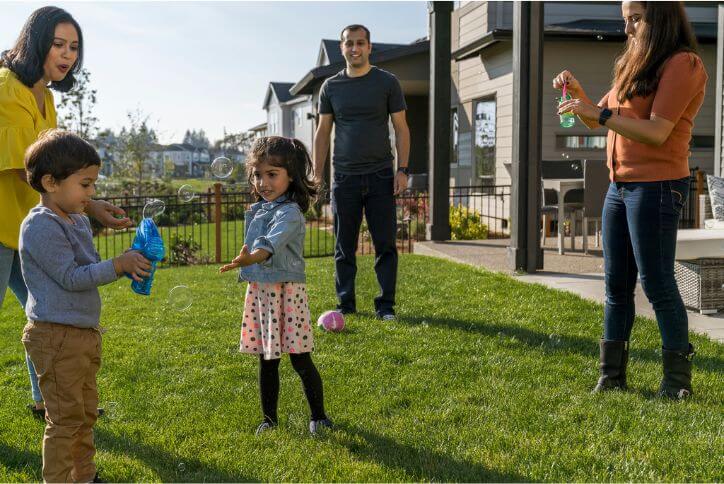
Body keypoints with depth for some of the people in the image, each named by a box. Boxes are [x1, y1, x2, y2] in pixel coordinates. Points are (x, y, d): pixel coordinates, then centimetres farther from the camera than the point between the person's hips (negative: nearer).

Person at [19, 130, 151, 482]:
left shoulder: (79, 221, 11)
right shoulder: (40, 227, -18)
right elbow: (71, 277, -20)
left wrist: (128, 264, 3)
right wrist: (119, 265, -18)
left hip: (85, 334, 10)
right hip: (56, 337, -10)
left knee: (86, 413, 19)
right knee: (65, 419, -2)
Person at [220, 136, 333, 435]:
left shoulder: (289, 212, -15)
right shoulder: (257, 211, 12)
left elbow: (272, 243, -33)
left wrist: (249, 259, -49)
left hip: (286, 291, -7)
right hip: (258, 290, 7)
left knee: (300, 360, 0)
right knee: (266, 360, 13)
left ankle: (318, 416, 16)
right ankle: (269, 418, 25)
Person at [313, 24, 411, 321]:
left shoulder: (387, 83, 4)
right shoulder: (331, 87, 9)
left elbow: (401, 128, 3)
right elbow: (322, 132, 11)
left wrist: (402, 170, -6)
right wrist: (317, 174, 4)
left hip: (380, 176, -1)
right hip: (344, 177, 2)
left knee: (385, 244, -1)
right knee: (344, 247, 5)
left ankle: (385, 305, 6)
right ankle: (346, 304, 15)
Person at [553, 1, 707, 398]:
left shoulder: (682, 64, -8)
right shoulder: (635, 67, 17)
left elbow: (658, 132, -17)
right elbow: (598, 120, 22)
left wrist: (599, 113, -19)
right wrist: (578, 94, 4)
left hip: (657, 187, -8)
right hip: (620, 186, 8)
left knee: (657, 284, -5)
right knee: (616, 285, 9)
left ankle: (677, 380, 4)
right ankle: (612, 375, 16)